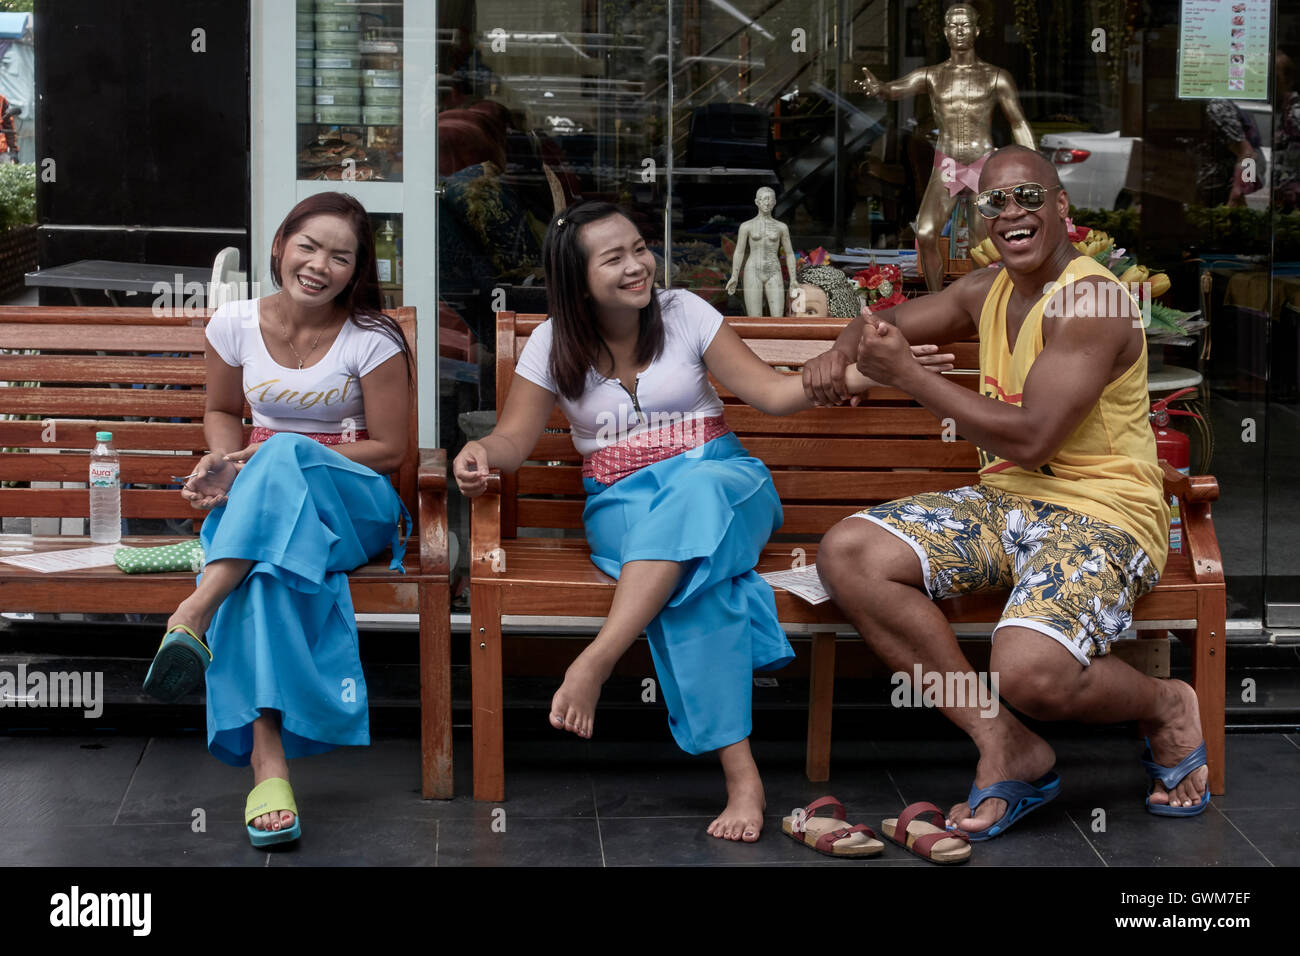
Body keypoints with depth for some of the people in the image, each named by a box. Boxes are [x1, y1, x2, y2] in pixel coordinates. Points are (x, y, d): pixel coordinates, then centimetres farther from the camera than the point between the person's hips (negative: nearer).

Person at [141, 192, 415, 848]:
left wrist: (265, 461, -14)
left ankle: (194, 614, -48)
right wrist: (226, 460, -5)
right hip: (258, 500, 2)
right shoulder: (235, 325, 4)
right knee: (263, 568, -37)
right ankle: (268, 762, -49)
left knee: (285, 456, -39)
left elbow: (389, 449, -5)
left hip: (351, 500, -2)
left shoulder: (373, 341, -7)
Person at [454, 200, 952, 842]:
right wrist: (479, 453, -21)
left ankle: (594, 662, -51)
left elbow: (769, 392, 3)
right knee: (692, 577, -36)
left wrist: (855, 375, -13)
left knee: (693, 496, -41)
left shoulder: (683, 314, 4)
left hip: (719, 480, 0)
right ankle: (740, 776, -42)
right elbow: (514, 438, 4)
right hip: (621, 501, 0)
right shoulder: (554, 344, 6)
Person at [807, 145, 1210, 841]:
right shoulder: (989, 292, 11)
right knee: (847, 555, -13)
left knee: (1028, 671, -35)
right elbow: (883, 323, 26)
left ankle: (1165, 708, 3)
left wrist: (904, 374, -19)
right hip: (1008, 503, 8)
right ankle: (1006, 748, -8)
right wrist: (839, 353, 0)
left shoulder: (1091, 301, -15)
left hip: (1102, 514, -8)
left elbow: (1029, 439, -23)